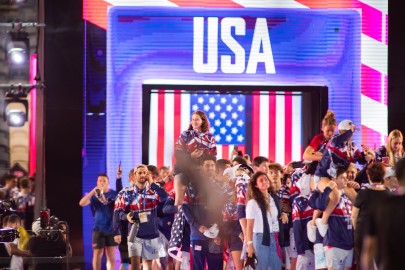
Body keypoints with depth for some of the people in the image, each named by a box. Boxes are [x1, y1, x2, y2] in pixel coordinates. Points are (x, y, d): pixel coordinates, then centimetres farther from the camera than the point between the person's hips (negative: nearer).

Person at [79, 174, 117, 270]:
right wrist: (93, 191, -21)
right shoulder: (94, 195, 1)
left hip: (111, 229, 0)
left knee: (111, 256, 3)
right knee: (97, 255, 2)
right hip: (98, 229, 0)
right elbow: (82, 203, -13)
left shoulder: (114, 194, 1)